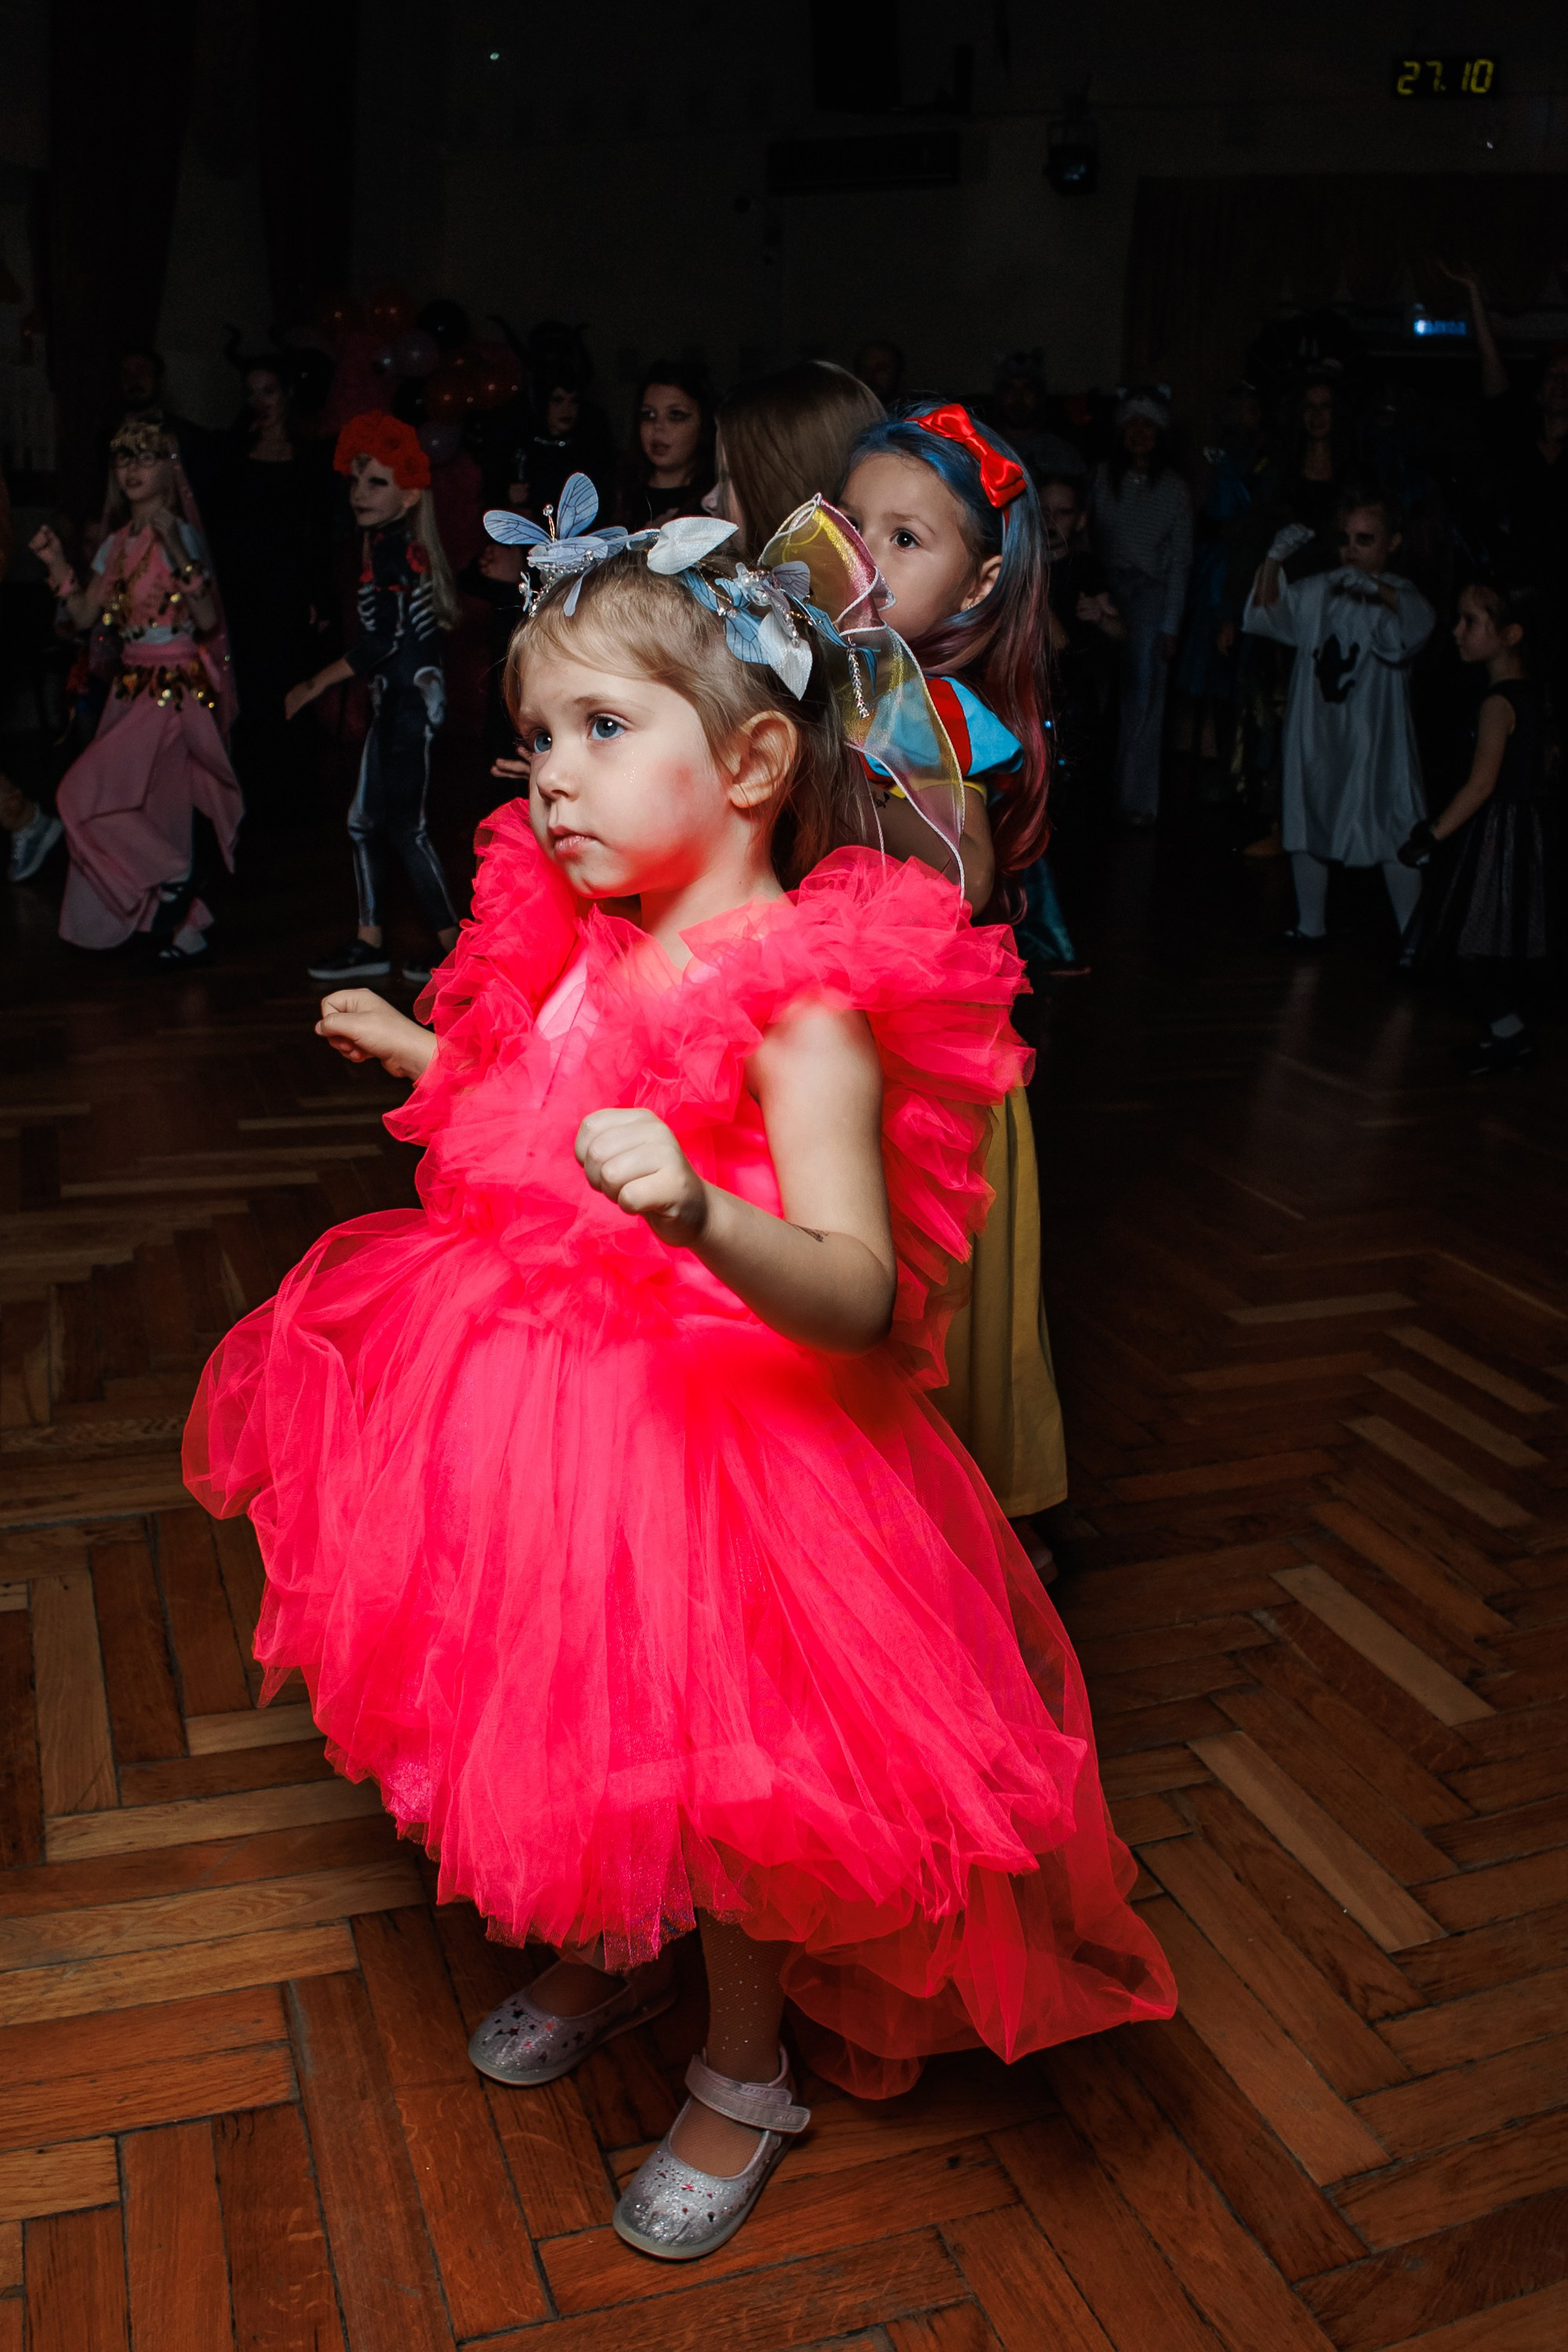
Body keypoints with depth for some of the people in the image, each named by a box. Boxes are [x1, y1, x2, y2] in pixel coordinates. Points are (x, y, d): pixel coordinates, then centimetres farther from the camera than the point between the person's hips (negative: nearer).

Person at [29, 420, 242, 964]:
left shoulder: (182, 535, -9)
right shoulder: (117, 544, 13)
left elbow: (208, 621, -19)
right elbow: (84, 617, 12)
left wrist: (177, 552, -28)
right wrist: (56, 565, -1)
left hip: (176, 688, -7)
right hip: (133, 687, 7)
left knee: (92, 794, -13)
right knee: (156, 807, 8)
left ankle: (176, 875, 4)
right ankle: (183, 929, 15)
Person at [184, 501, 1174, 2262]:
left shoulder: (805, 1002, -24)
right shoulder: (590, 945, 1)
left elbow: (857, 1291, -33)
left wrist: (700, 1215, -51)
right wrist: (425, 1052, 25)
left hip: (720, 1435, -7)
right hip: (550, 1404, 8)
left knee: (723, 1780, 12)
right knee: (580, 1735, 25)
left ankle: (744, 2076, 40)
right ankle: (606, 1957, 54)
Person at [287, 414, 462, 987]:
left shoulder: (391, 547, -14)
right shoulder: (396, 544, 13)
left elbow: (381, 644, -19)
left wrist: (315, 685, -12)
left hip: (410, 698, -10)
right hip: (395, 701, 10)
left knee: (405, 826, -4)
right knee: (365, 820, 11)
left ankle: (452, 942, 4)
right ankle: (370, 941, 18)